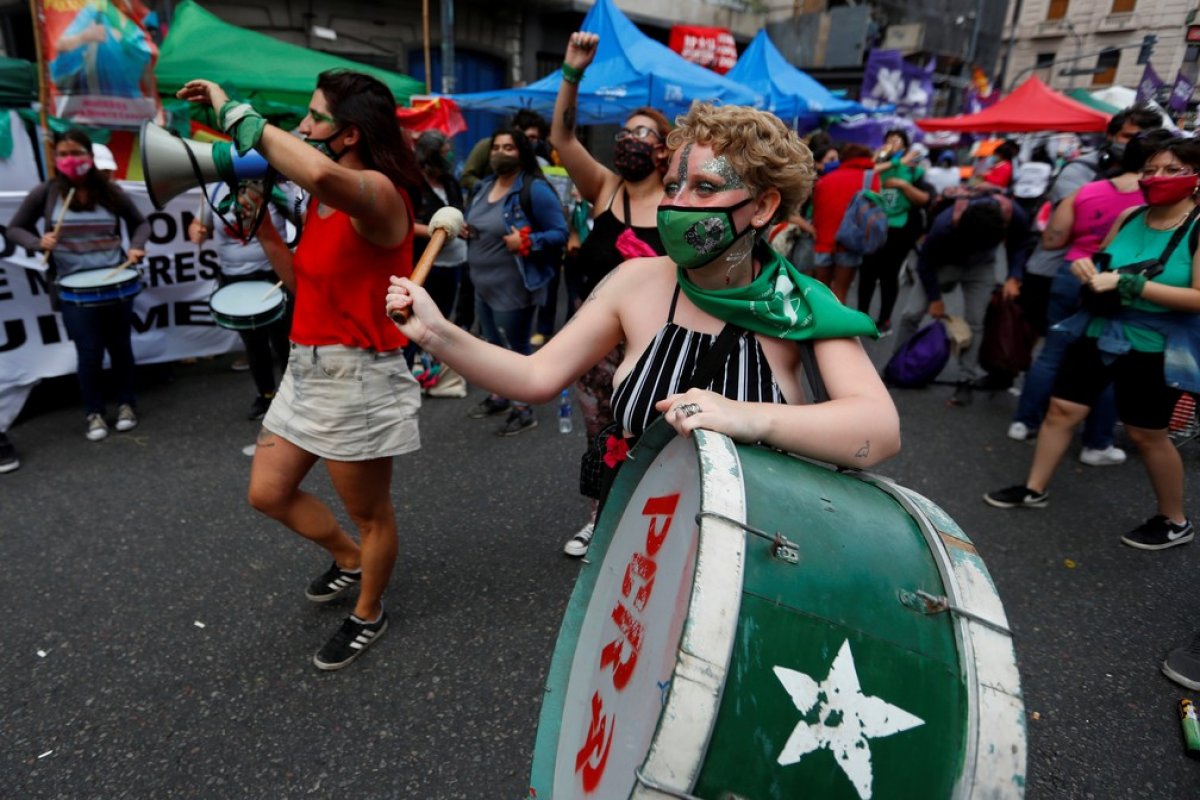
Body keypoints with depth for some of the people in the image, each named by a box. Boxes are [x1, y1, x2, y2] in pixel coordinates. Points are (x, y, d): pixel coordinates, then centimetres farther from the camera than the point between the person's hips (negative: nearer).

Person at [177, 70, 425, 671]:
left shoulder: (378, 193, -18)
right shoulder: (321, 200, 11)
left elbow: (322, 175, -43)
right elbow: (305, 283, 15)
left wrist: (236, 115, -29)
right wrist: (263, 228, 4)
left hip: (358, 376, -9)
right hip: (307, 368, 9)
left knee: (368, 512, 10)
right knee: (268, 492, 18)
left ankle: (368, 614, 36)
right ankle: (349, 561, 43)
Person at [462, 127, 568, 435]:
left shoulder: (535, 189, -15)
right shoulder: (484, 186, 9)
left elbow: (560, 233, -15)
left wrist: (526, 242, -26)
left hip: (514, 288, -8)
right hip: (483, 284, 8)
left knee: (515, 349, 3)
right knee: (493, 345, 21)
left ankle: (524, 410, 17)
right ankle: (499, 396, 40)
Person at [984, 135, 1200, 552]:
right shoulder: (1129, 217, 0)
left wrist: (1125, 283, -29)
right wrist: (1087, 267, -9)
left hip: (1155, 346, -5)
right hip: (1099, 330, 5)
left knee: (1146, 435, 6)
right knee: (1061, 410, 8)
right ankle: (1034, 489, 25)